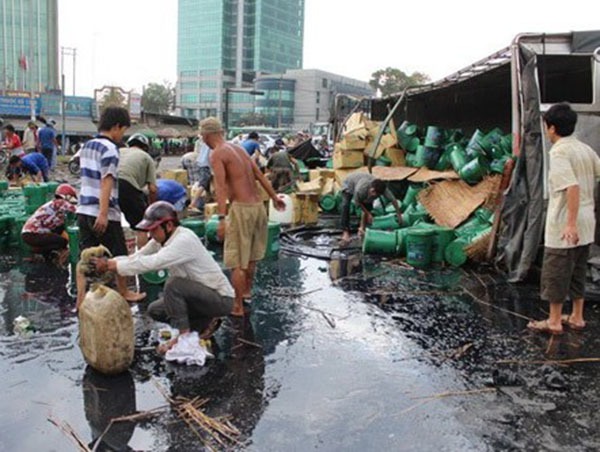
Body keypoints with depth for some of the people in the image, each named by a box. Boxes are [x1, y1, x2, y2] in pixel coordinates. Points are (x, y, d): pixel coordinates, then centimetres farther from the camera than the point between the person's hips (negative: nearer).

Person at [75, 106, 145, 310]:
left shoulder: (87, 146, 13)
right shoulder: (110, 149, -13)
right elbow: (106, 182, -20)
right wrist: (103, 214, -24)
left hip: (84, 210, 8)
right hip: (103, 214, -8)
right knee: (119, 255, 11)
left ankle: (81, 299, 6)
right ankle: (124, 293, 27)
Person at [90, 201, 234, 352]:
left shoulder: (184, 240, -26)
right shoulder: (161, 240, 1)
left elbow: (150, 263, -35)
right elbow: (136, 257, -3)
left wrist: (111, 265, -31)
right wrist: (108, 262, -19)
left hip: (221, 298, -9)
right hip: (199, 295, 9)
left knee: (173, 284, -28)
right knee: (155, 310, 8)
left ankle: (184, 335, -13)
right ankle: (206, 323, 12)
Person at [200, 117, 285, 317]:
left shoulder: (216, 154, -8)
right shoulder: (239, 148, 15)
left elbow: (221, 186, -20)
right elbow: (260, 175, 21)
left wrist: (221, 218, -26)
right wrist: (274, 197, 30)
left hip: (241, 208, -8)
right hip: (258, 206, 8)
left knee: (237, 261, 2)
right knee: (250, 255, 24)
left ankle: (238, 306, 10)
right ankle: (247, 290, 42)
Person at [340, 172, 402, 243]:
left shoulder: (382, 189, -36)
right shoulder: (360, 190, -46)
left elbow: (393, 200, -25)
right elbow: (358, 202, -25)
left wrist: (399, 215, -19)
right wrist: (368, 213, -22)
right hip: (349, 184, -5)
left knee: (368, 206, -10)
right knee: (345, 206, -22)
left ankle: (362, 228, 5)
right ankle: (346, 232, -19)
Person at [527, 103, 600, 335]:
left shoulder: (559, 152, -16)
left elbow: (573, 187, -26)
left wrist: (570, 223, -26)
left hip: (565, 225, -8)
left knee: (555, 272, 3)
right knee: (578, 271, 18)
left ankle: (554, 321, 12)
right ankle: (577, 317, 27)